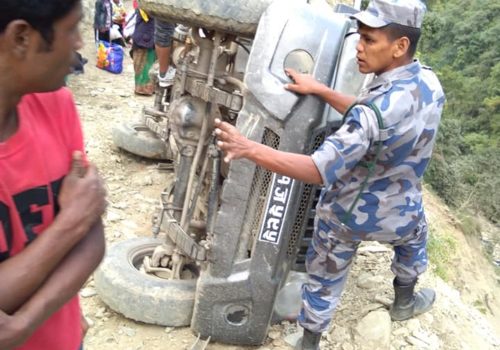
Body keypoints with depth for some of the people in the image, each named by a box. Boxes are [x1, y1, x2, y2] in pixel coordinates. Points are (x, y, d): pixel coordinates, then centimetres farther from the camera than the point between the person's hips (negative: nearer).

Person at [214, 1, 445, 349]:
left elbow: (320, 170, -38)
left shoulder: (379, 107, -35)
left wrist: (249, 148, -42)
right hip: (398, 213, 6)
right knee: (414, 236, 40)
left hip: (347, 214, -6)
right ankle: (405, 301, 61)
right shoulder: (428, 81, -13)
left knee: (325, 279, 17)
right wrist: (320, 90, -6)